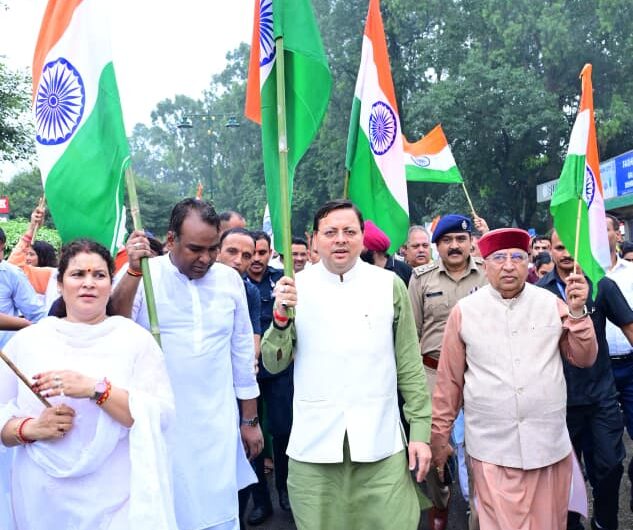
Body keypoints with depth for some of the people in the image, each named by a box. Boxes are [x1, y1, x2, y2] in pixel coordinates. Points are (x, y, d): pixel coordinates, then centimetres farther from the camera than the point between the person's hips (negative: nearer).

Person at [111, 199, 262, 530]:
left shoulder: (230, 279, 3)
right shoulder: (143, 275, -5)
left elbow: (242, 352, 8)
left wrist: (250, 420, 12)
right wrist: (133, 271, -25)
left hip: (217, 428, 2)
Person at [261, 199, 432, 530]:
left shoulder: (390, 285, -1)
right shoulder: (297, 287, 0)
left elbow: (410, 366, 4)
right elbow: (274, 364, -1)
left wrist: (420, 431, 2)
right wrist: (281, 315, -17)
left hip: (380, 442, 0)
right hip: (314, 444, 1)